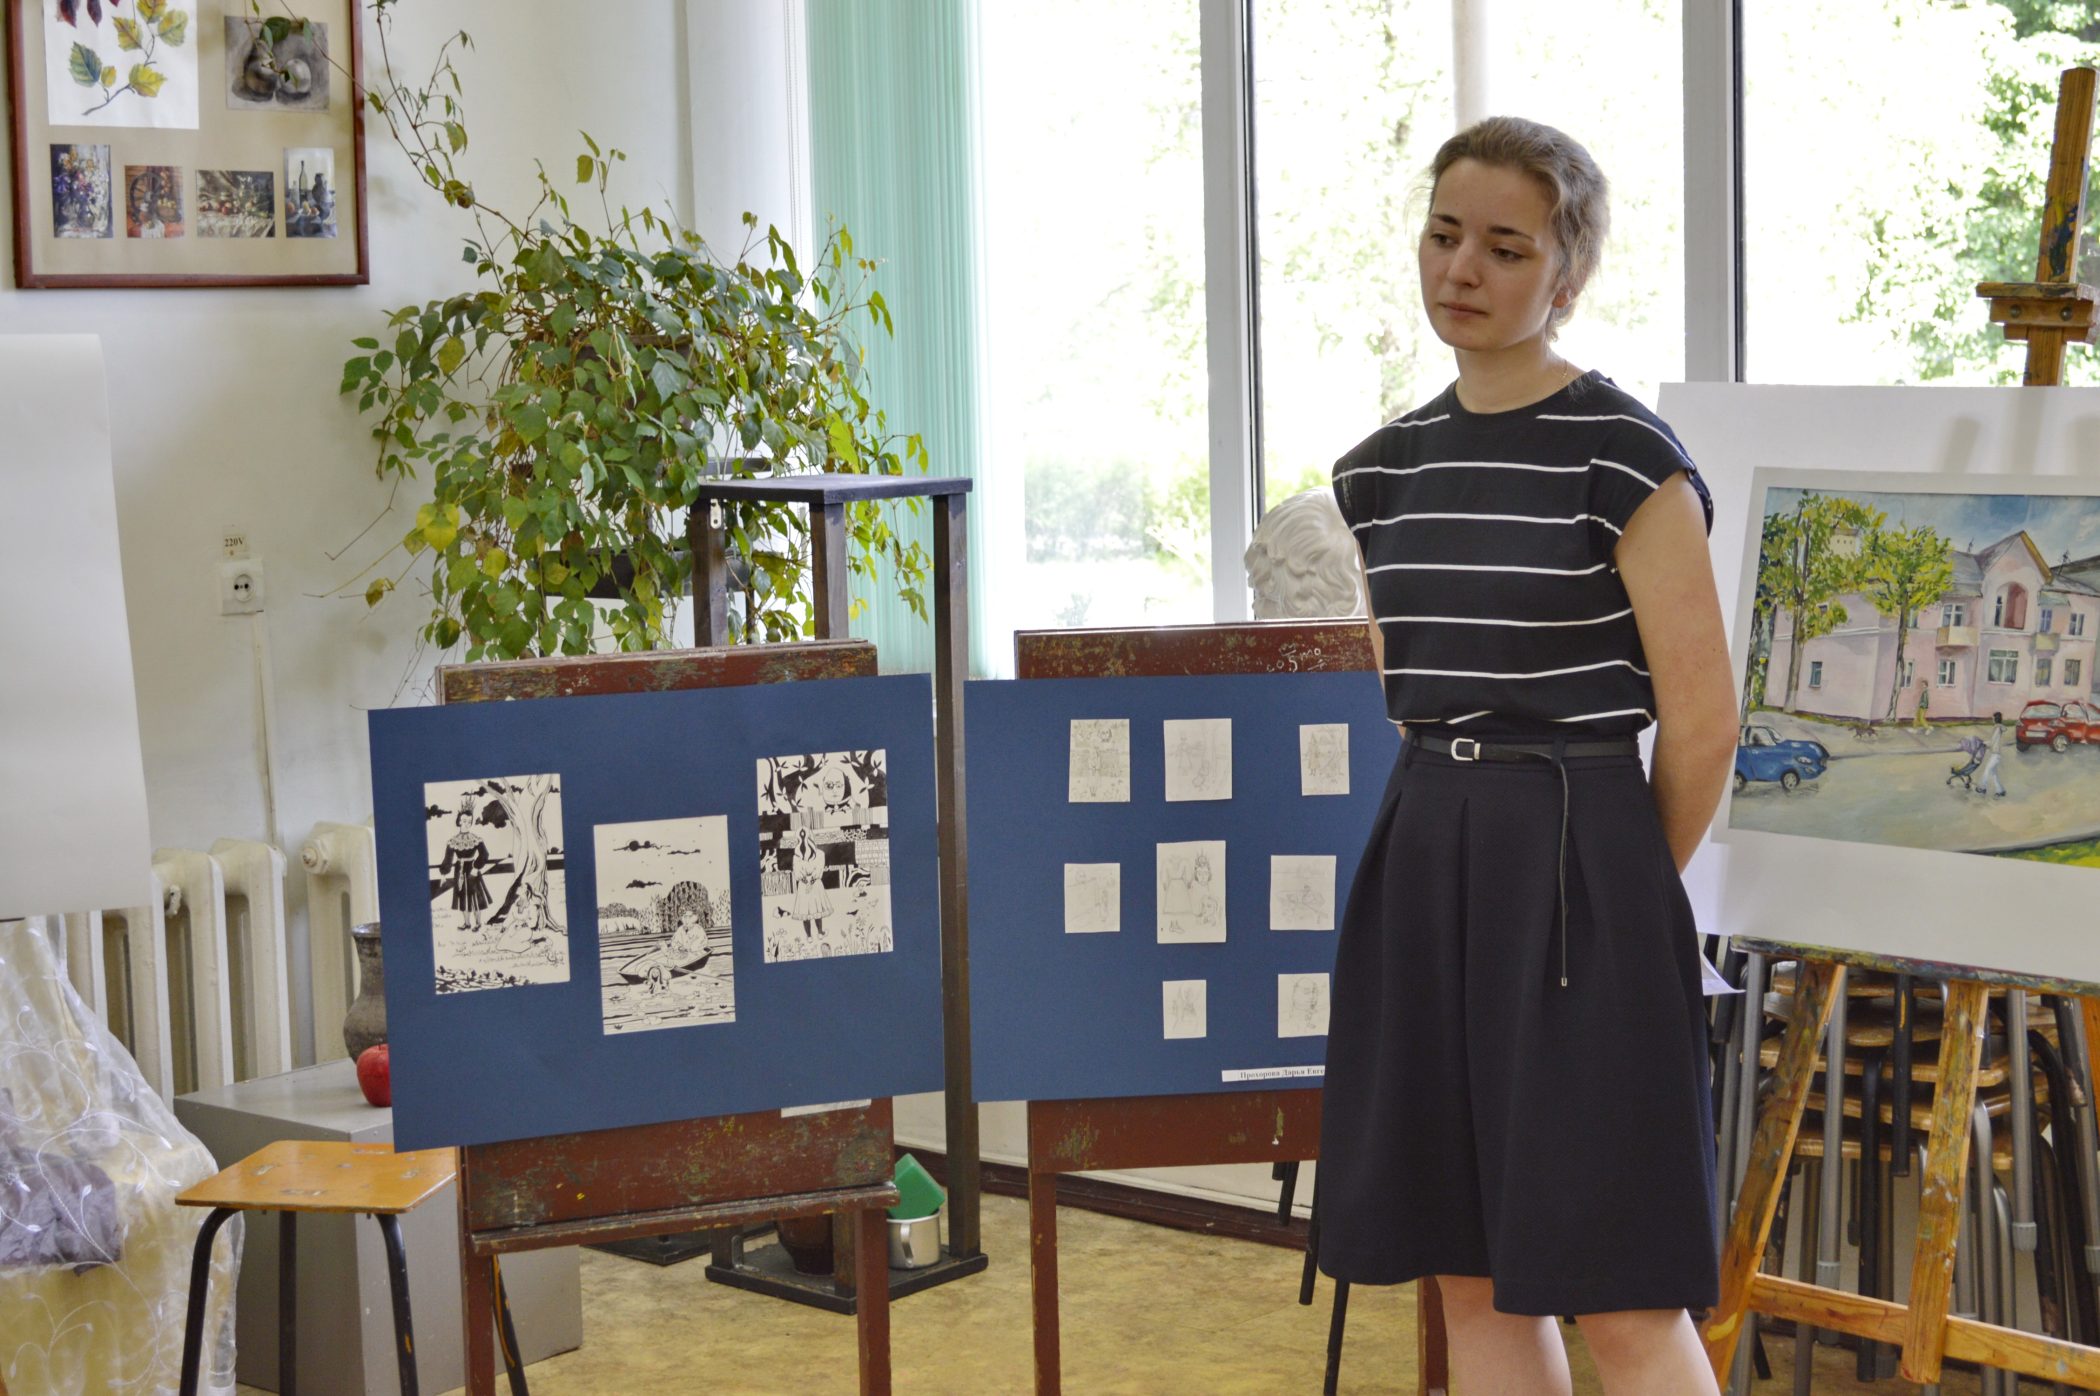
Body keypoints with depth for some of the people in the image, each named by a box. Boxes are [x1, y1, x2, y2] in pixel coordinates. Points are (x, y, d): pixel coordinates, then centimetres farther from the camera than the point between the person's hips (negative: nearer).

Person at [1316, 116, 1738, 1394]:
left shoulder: (1627, 458, -9)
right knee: (1472, 1276, 10)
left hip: (1578, 869, -6)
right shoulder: (1387, 470, 10)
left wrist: (1626, 892, 3)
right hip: (1425, 862, 7)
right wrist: (1457, 834, 14)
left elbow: (1702, 723, -7)